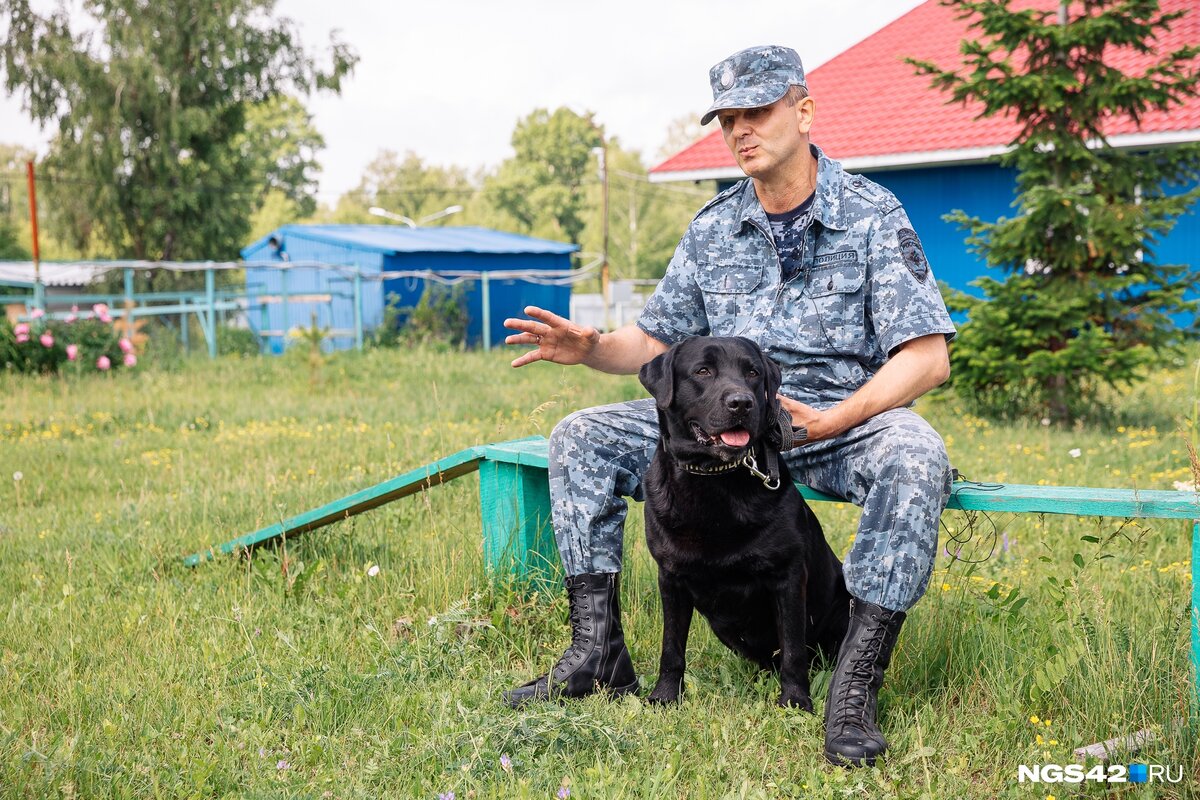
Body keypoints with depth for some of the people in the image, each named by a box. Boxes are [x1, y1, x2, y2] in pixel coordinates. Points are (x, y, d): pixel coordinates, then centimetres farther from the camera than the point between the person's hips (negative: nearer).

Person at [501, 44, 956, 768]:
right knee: (583, 438, -10)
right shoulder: (712, 229, 8)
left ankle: (856, 683, -34)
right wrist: (593, 347, -10)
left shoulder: (873, 215, -6)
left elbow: (928, 357, -13)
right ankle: (597, 651, -12)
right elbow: (658, 340, 14)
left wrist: (832, 421, -27)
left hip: (848, 418, -4)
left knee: (914, 455, -38)